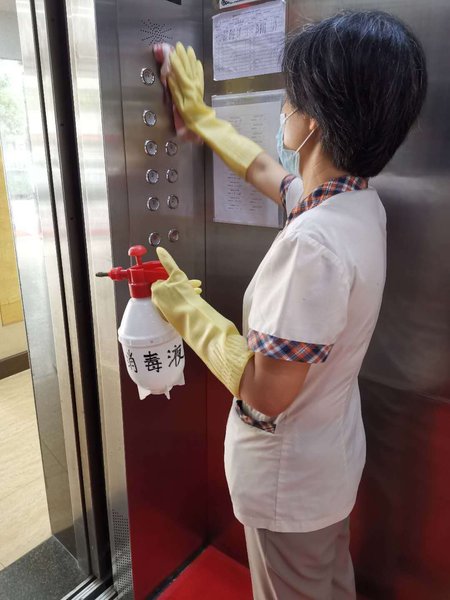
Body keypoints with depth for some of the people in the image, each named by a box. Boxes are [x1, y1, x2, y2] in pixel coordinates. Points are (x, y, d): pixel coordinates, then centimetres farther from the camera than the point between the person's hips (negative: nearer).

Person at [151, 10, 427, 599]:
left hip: (288, 480, -7)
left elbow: (265, 395, -29)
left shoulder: (313, 244, -35)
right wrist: (200, 114, 23)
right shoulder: (359, 199, -6)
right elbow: (265, 169, 11)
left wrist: (186, 308, -18)